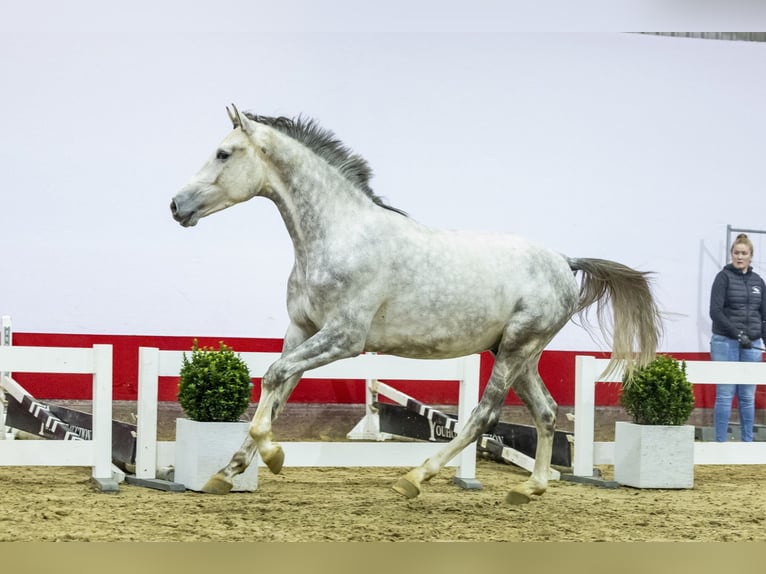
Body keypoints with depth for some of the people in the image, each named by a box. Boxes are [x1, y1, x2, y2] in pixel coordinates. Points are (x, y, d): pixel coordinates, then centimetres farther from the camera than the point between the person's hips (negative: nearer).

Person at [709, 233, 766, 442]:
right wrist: (738, 334, -19)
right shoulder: (724, 277, -2)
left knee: (748, 397, 7)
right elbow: (715, 311, -11)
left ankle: (748, 442, 13)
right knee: (725, 395, -4)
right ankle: (721, 442, -1)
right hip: (726, 343, -4)